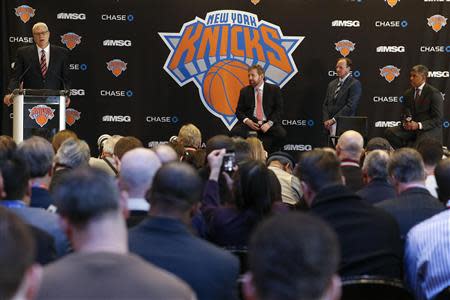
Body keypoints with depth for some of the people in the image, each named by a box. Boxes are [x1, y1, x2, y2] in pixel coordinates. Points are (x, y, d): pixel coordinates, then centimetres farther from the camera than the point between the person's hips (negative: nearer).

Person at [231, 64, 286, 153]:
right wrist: (247, 121, -12)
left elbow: (279, 109, 1)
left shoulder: (274, 89, 6)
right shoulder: (244, 91, 12)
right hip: (250, 123, 1)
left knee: (281, 133, -32)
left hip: (268, 123, -1)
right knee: (235, 132, -29)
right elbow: (239, 110, 11)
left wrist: (269, 123, -16)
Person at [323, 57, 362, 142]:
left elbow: (350, 106, -13)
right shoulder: (332, 84, 17)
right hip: (330, 126, 6)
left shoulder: (355, 84, -4)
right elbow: (325, 104, 16)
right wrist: (326, 120, -1)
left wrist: (333, 120, -15)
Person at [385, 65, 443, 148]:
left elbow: (438, 119, -12)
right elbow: (405, 115, 15)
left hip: (430, 129, -6)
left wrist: (419, 125, -24)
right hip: (411, 128, 6)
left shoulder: (434, 93, -8)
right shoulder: (408, 94, 10)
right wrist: (405, 123, -10)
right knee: (389, 132, -18)